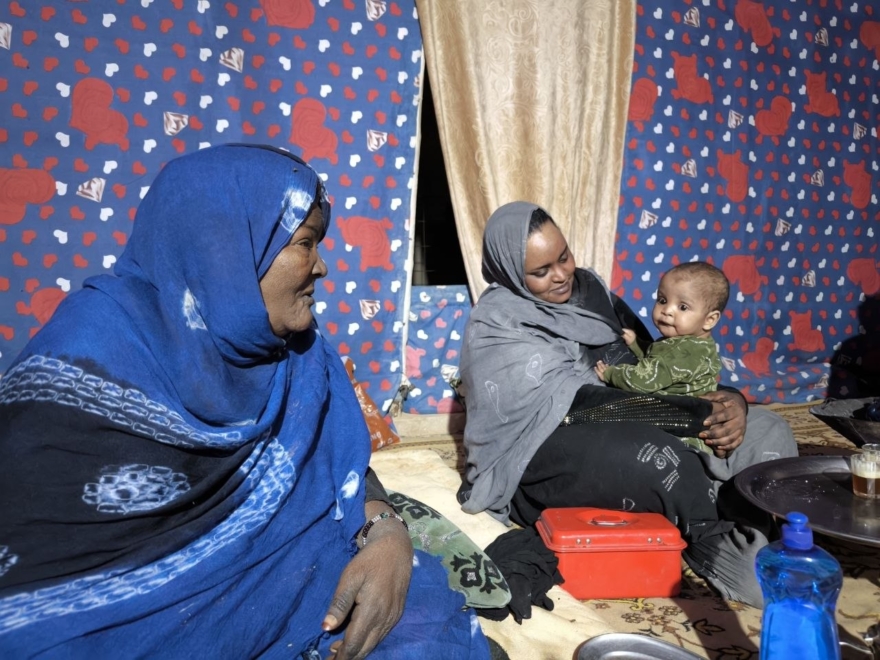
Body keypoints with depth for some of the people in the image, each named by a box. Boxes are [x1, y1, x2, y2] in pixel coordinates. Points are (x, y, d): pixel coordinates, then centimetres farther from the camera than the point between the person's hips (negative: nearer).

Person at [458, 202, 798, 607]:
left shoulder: (587, 286, 9)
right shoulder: (496, 325, -12)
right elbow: (578, 401, -20)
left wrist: (730, 399, -13)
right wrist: (702, 413, -26)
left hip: (623, 430, 7)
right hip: (540, 455, -7)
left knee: (765, 430, -4)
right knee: (652, 456, -37)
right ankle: (725, 546, -10)